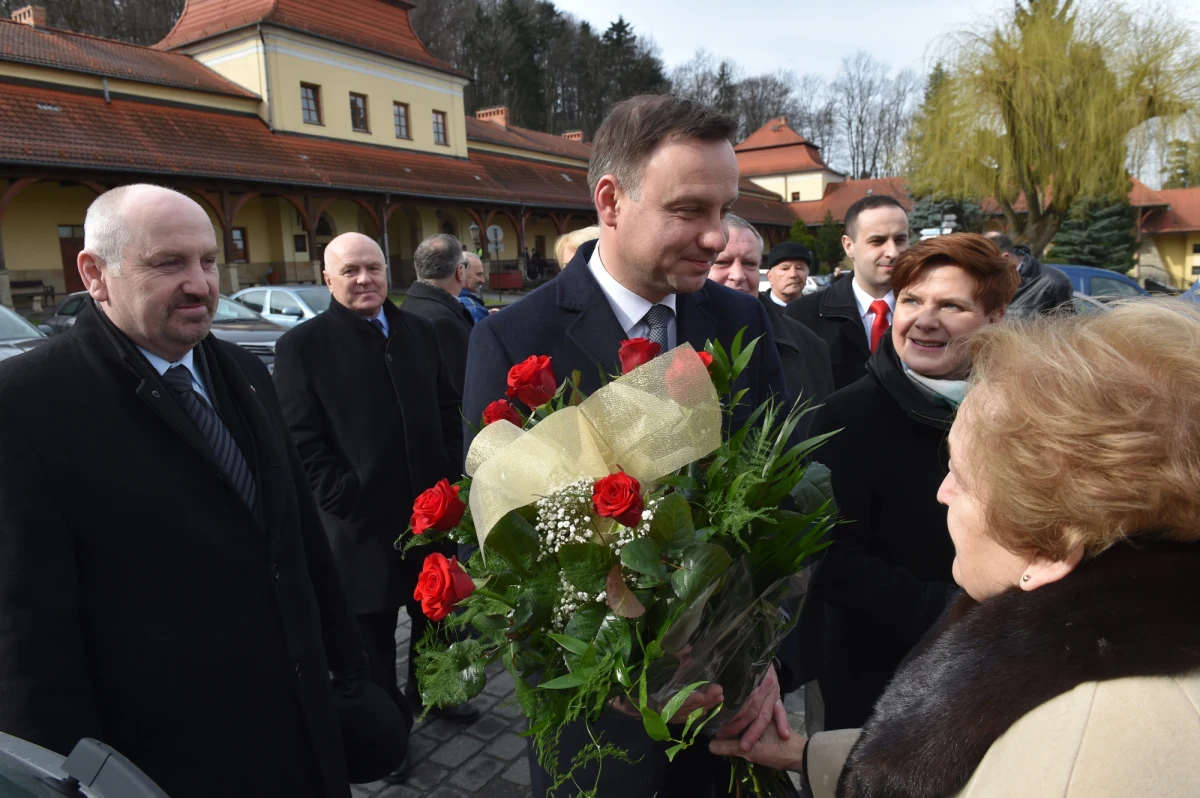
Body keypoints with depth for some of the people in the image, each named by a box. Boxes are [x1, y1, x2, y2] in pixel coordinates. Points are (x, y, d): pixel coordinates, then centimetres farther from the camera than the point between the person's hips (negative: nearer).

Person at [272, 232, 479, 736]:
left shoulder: (420, 331, 7)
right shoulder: (302, 345, -8)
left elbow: (448, 410, 11)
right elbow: (302, 442, -12)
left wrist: (449, 478, 1)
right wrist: (349, 502, -17)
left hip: (433, 510, 5)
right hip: (362, 523, -4)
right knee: (372, 636, 13)